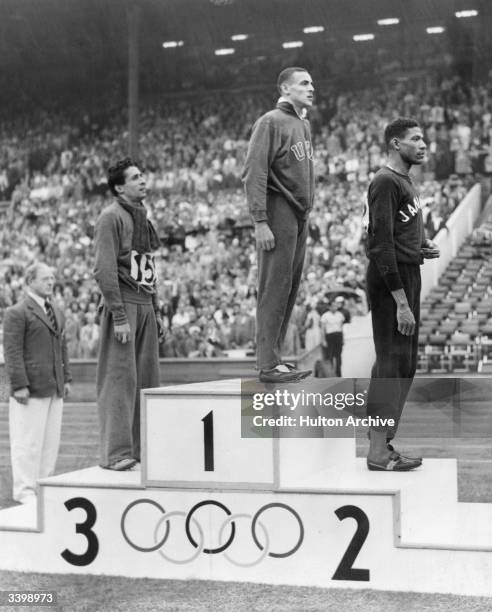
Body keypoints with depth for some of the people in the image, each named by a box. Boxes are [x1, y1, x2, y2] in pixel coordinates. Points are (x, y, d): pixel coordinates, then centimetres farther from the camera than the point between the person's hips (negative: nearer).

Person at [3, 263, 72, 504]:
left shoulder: (56, 313, 18)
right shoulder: (16, 313, -6)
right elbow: (12, 351, -11)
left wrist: (66, 378, 15)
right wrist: (19, 385, -17)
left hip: (54, 389, 7)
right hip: (31, 389, -7)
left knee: (51, 440, 8)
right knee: (28, 440, -4)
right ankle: (25, 490, 2)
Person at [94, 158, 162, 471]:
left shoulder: (143, 218, 19)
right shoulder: (111, 217, -7)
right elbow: (104, 269, -14)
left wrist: (156, 311, 16)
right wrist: (119, 316, -19)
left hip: (145, 306, 8)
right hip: (122, 304, -8)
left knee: (146, 377, 7)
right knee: (120, 377, -9)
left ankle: (141, 448, 12)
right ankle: (116, 453, -7)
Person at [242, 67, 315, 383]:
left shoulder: (304, 124, 19)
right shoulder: (271, 122, -8)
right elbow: (254, 174, -14)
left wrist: (307, 213, 13)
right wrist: (260, 222, -20)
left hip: (300, 215, 9)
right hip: (279, 211, -9)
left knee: (290, 287, 9)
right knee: (275, 288, -8)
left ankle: (272, 357, 15)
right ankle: (268, 365, -5)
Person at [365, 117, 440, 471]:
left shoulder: (405, 181, 16)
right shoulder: (385, 183, -14)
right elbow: (382, 246, -20)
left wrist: (424, 246, 4)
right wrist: (401, 302, -23)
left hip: (409, 276, 10)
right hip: (391, 283, -10)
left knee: (406, 365, 12)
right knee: (391, 364, -7)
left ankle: (386, 441, 20)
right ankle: (378, 453, -1)